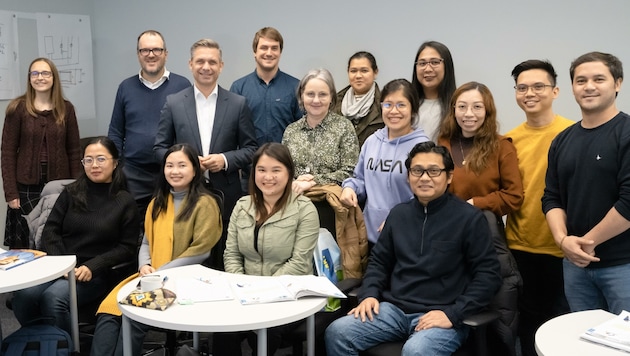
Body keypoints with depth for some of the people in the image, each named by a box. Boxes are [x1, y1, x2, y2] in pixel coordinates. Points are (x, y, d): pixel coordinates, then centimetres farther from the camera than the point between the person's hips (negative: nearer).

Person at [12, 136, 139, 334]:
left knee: (54, 298, -32)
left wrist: (92, 267, -12)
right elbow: (50, 231, 8)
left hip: (95, 275, -3)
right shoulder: (71, 192, 12)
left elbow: (127, 247, 0)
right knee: (23, 295, -26)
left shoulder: (125, 202, 3)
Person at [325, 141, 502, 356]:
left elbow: (488, 275, -7)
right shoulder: (398, 214, 13)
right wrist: (369, 294, 1)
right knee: (337, 333, -17)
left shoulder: (469, 218, -4)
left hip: (441, 316, -5)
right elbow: (379, 261, 20)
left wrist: (452, 314, -16)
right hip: (394, 309, 5)